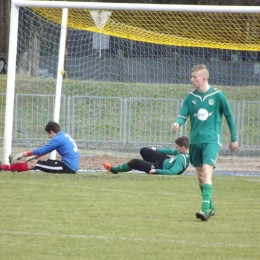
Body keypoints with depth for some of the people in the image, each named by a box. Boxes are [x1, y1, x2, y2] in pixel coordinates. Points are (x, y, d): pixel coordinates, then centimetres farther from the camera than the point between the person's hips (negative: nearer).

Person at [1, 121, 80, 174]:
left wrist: (23, 154, 1)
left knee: (33, 164, -4)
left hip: (67, 167, -9)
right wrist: (34, 156, 23)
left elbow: (43, 150, -7)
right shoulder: (65, 136, 18)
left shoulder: (58, 139, -11)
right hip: (73, 167, 9)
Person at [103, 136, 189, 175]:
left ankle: (114, 170, 21)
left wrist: (156, 171, -35)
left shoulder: (181, 159, -35)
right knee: (144, 151, 18)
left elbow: (173, 172, -41)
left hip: (161, 167, -9)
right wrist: (157, 150, 17)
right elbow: (172, 151, 9)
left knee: (134, 162, -3)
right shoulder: (184, 151, -7)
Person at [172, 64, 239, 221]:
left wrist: (234, 139, 7)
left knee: (207, 171, -20)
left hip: (212, 139, -5)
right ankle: (210, 207, 29)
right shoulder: (191, 97, 5)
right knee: (200, 176, 12)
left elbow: (229, 116, 3)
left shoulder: (217, 95, -5)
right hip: (195, 141, 5)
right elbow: (183, 115, 2)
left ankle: (205, 210, -27)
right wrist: (177, 124, -23)